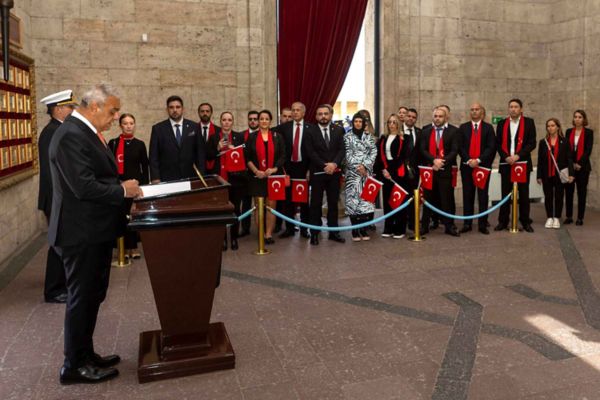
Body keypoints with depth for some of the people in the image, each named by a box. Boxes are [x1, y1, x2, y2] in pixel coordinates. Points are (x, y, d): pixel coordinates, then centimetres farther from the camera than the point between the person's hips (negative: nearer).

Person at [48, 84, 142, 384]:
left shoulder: (87, 132, 11)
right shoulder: (71, 135, -20)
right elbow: (84, 187, -26)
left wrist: (126, 188, 1)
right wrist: (123, 191, -14)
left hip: (95, 231, 10)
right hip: (81, 234, -10)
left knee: (92, 295, 19)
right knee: (82, 298, 3)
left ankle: (85, 354, 34)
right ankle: (74, 366, 19)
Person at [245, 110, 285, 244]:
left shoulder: (277, 137, 7)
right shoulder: (252, 137, 5)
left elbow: (282, 156, 3)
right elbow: (247, 157, 2)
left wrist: (274, 169, -11)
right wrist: (256, 171, -10)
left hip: (273, 175, 0)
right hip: (257, 176, 0)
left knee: (271, 204, -3)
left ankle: (269, 234, 1)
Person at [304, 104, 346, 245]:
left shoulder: (339, 130, 7)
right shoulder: (310, 132, 1)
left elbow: (342, 149, -1)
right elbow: (311, 153, -7)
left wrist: (334, 164, -17)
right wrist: (324, 165, -16)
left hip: (334, 172, 2)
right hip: (317, 173, -2)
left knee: (333, 203, 8)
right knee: (315, 204, 2)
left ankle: (333, 232, 16)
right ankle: (314, 233, 8)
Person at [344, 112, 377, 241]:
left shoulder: (369, 137, 12)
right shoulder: (347, 136, 5)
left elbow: (373, 152, 3)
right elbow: (347, 154, -2)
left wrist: (365, 166, -10)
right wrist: (357, 167, -11)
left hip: (367, 171, 2)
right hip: (353, 172, -2)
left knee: (366, 198, -1)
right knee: (353, 199, -7)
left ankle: (363, 229, 6)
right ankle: (355, 230, -2)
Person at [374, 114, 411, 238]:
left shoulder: (403, 138, 0)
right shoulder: (383, 138, 15)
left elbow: (404, 157, -8)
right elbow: (379, 156, 8)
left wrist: (391, 171, -13)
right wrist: (383, 169, -7)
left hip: (399, 172, -4)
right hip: (385, 172, 4)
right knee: (387, 200, 5)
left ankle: (400, 229, 4)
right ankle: (388, 228, 12)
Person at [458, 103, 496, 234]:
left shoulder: (488, 128, 5)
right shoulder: (463, 127, 8)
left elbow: (491, 147, -4)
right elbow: (460, 146, 2)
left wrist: (479, 160, -15)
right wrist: (468, 160, -12)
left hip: (483, 166, -1)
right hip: (467, 165, 1)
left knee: (483, 196, 2)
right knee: (467, 195, 4)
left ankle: (483, 224, 7)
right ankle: (467, 224, 10)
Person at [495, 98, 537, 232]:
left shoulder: (529, 122, 2)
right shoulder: (502, 123, 8)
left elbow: (532, 143, -4)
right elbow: (498, 144, 5)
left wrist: (518, 155, -15)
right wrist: (506, 157, -10)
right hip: (506, 163, 1)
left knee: (524, 194, 4)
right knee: (505, 193, 5)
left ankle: (525, 222, 12)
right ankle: (503, 221, 11)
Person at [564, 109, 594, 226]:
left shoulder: (588, 132, 0)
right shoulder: (569, 131, 9)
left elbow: (588, 150, -6)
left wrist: (579, 164, -13)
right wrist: (571, 163, -7)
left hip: (582, 166, -2)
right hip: (569, 165, 3)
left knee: (581, 192, 1)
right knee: (568, 191, 2)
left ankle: (580, 218, 6)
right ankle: (569, 217, 10)